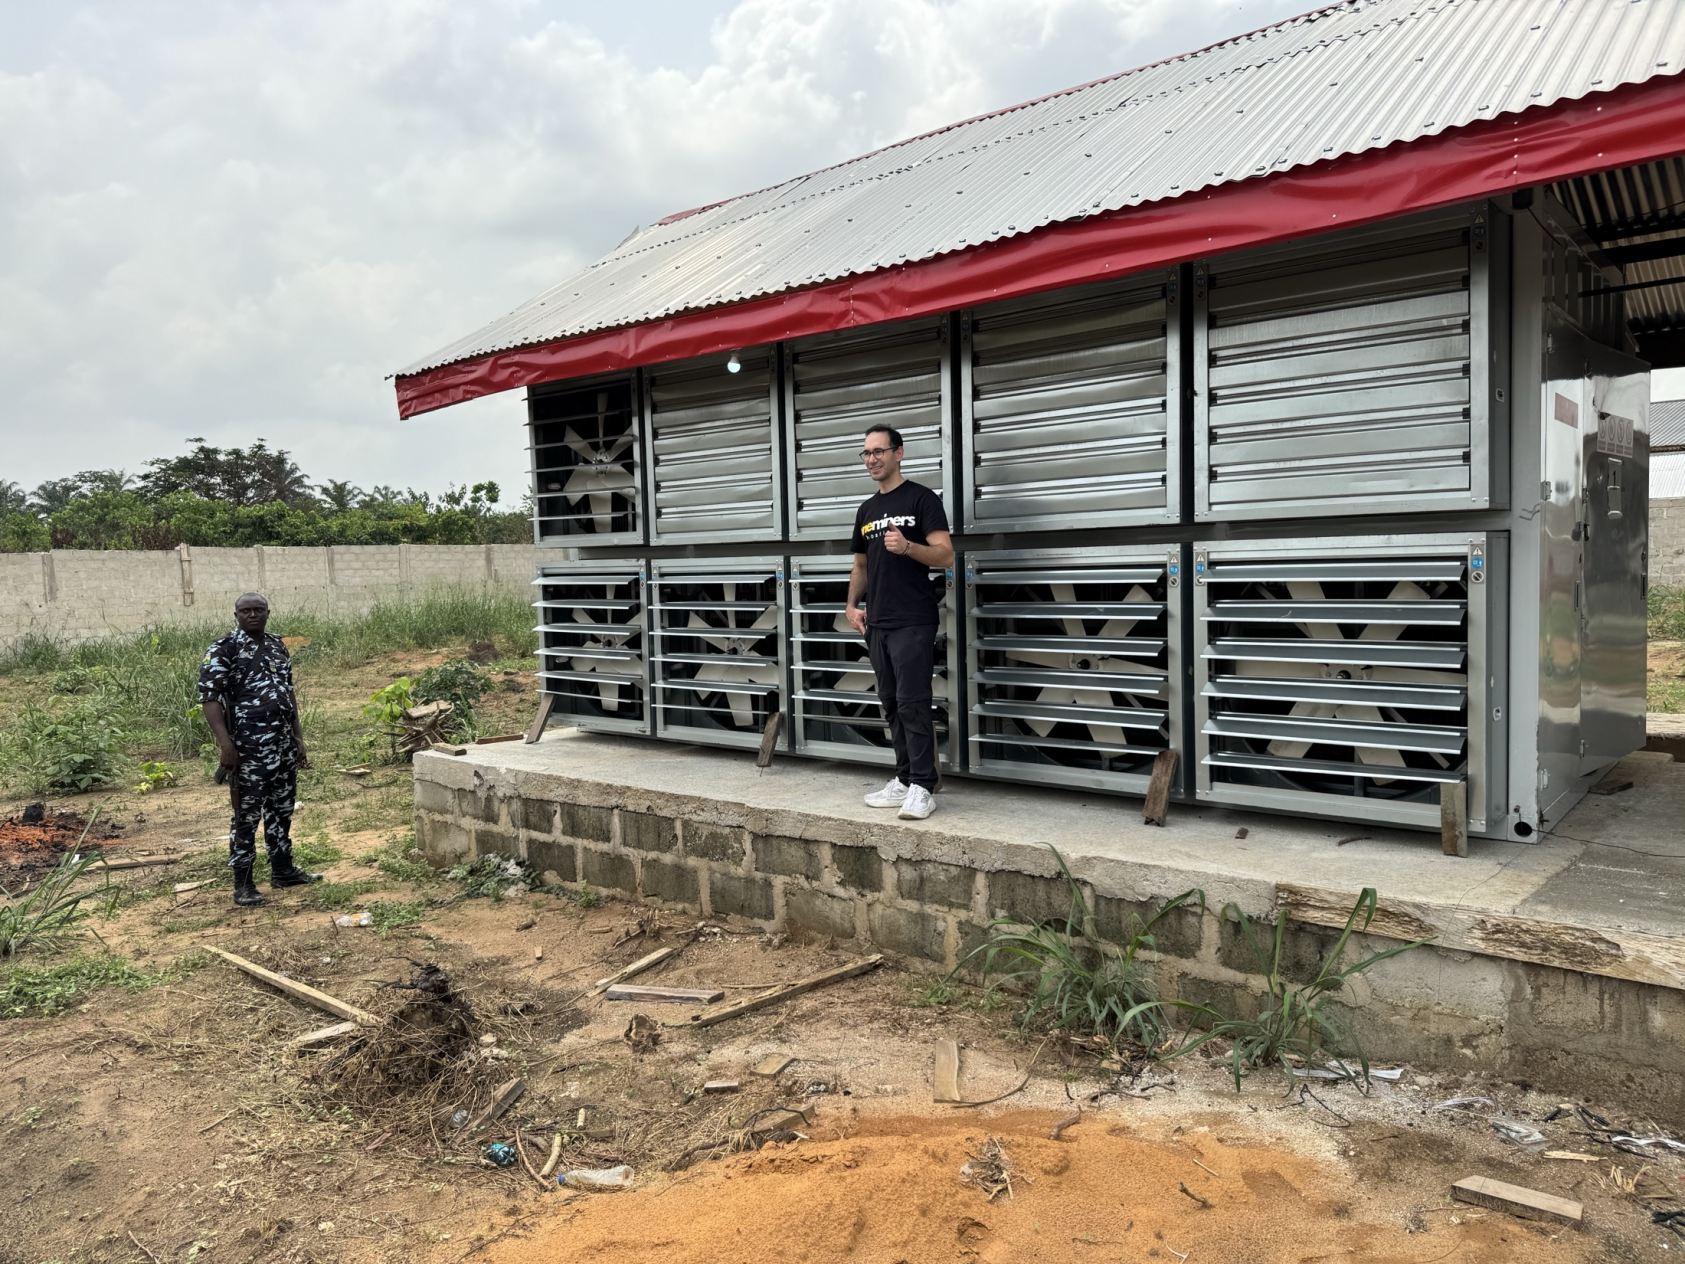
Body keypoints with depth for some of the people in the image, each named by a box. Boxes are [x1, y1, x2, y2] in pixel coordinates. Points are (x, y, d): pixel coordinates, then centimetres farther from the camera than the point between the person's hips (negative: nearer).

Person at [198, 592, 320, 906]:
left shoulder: (277, 646, 12)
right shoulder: (223, 650, -9)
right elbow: (209, 697, -14)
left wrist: (299, 738, 15)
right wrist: (225, 743, -22)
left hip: (283, 745, 7)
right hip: (248, 750, -7)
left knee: (282, 809, 15)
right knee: (247, 816, -1)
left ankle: (283, 870, 27)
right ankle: (243, 884, 7)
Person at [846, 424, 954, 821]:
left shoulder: (921, 499, -4)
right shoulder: (866, 510, 18)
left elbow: (945, 555, -11)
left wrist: (907, 547, -28)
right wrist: (852, 605, 9)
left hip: (913, 623, -7)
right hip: (877, 624, 7)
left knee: (913, 705, -9)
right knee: (892, 705, 10)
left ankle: (923, 787, -5)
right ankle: (904, 780, 18)